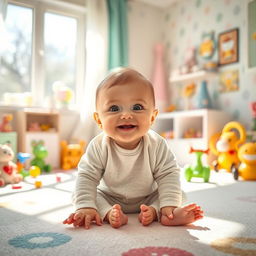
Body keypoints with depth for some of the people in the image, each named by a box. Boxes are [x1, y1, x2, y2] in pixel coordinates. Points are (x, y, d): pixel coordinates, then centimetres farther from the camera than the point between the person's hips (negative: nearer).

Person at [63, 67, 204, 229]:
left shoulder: (157, 145, -23)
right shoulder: (99, 146, -24)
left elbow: (168, 175, -20)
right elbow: (87, 177, -20)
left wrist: (169, 205, -32)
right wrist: (86, 207, -31)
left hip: (148, 199, 0)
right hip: (110, 199, 0)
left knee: (178, 193, -12)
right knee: (77, 195, -16)